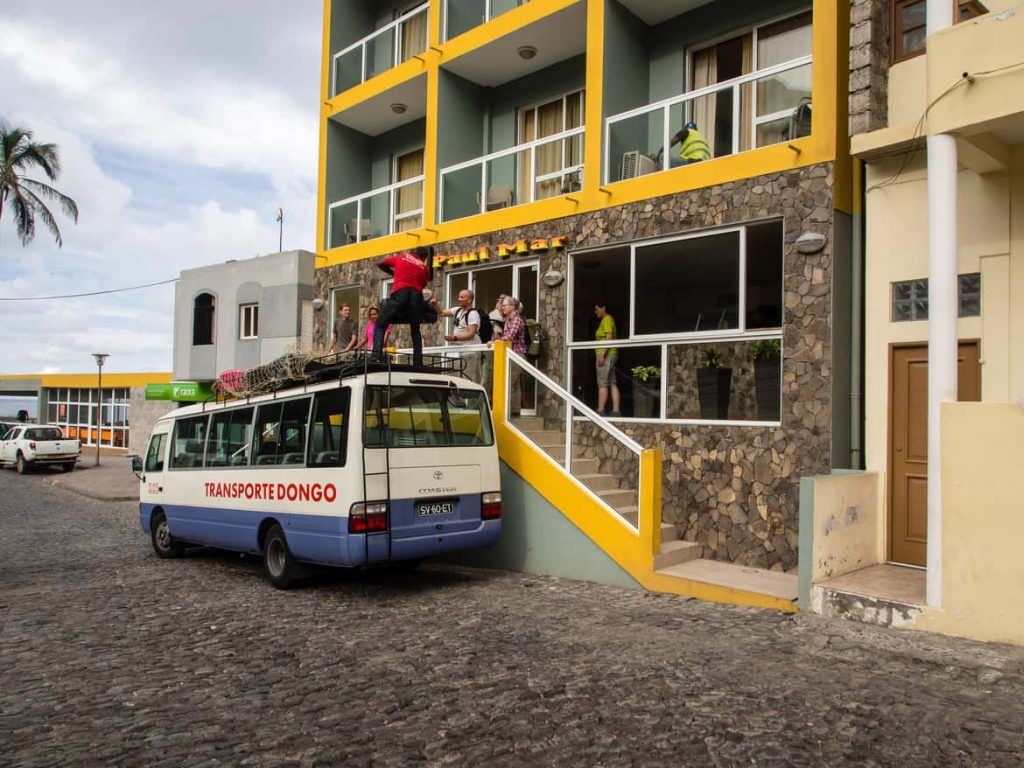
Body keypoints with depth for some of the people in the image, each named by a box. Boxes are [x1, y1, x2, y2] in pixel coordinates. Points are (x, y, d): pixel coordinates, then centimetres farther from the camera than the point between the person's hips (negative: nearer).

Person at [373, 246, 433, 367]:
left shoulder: (401, 256, 22)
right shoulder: (425, 268, 22)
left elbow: (380, 264, 32)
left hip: (400, 293, -2)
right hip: (417, 296, 2)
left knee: (380, 325, 3)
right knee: (415, 331, 16)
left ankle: (377, 357, -17)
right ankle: (418, 363, 6)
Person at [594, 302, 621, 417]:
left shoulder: (607, 319, -8)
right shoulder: (608, 319, 22)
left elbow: (609, 337, -20)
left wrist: (602, 354, -24)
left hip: (606, 355, -10)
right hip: (611, 355, 10)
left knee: (602, 384, -11)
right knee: (612, 384, 6)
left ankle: (600, 411, -13)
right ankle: (616, 410, 3)